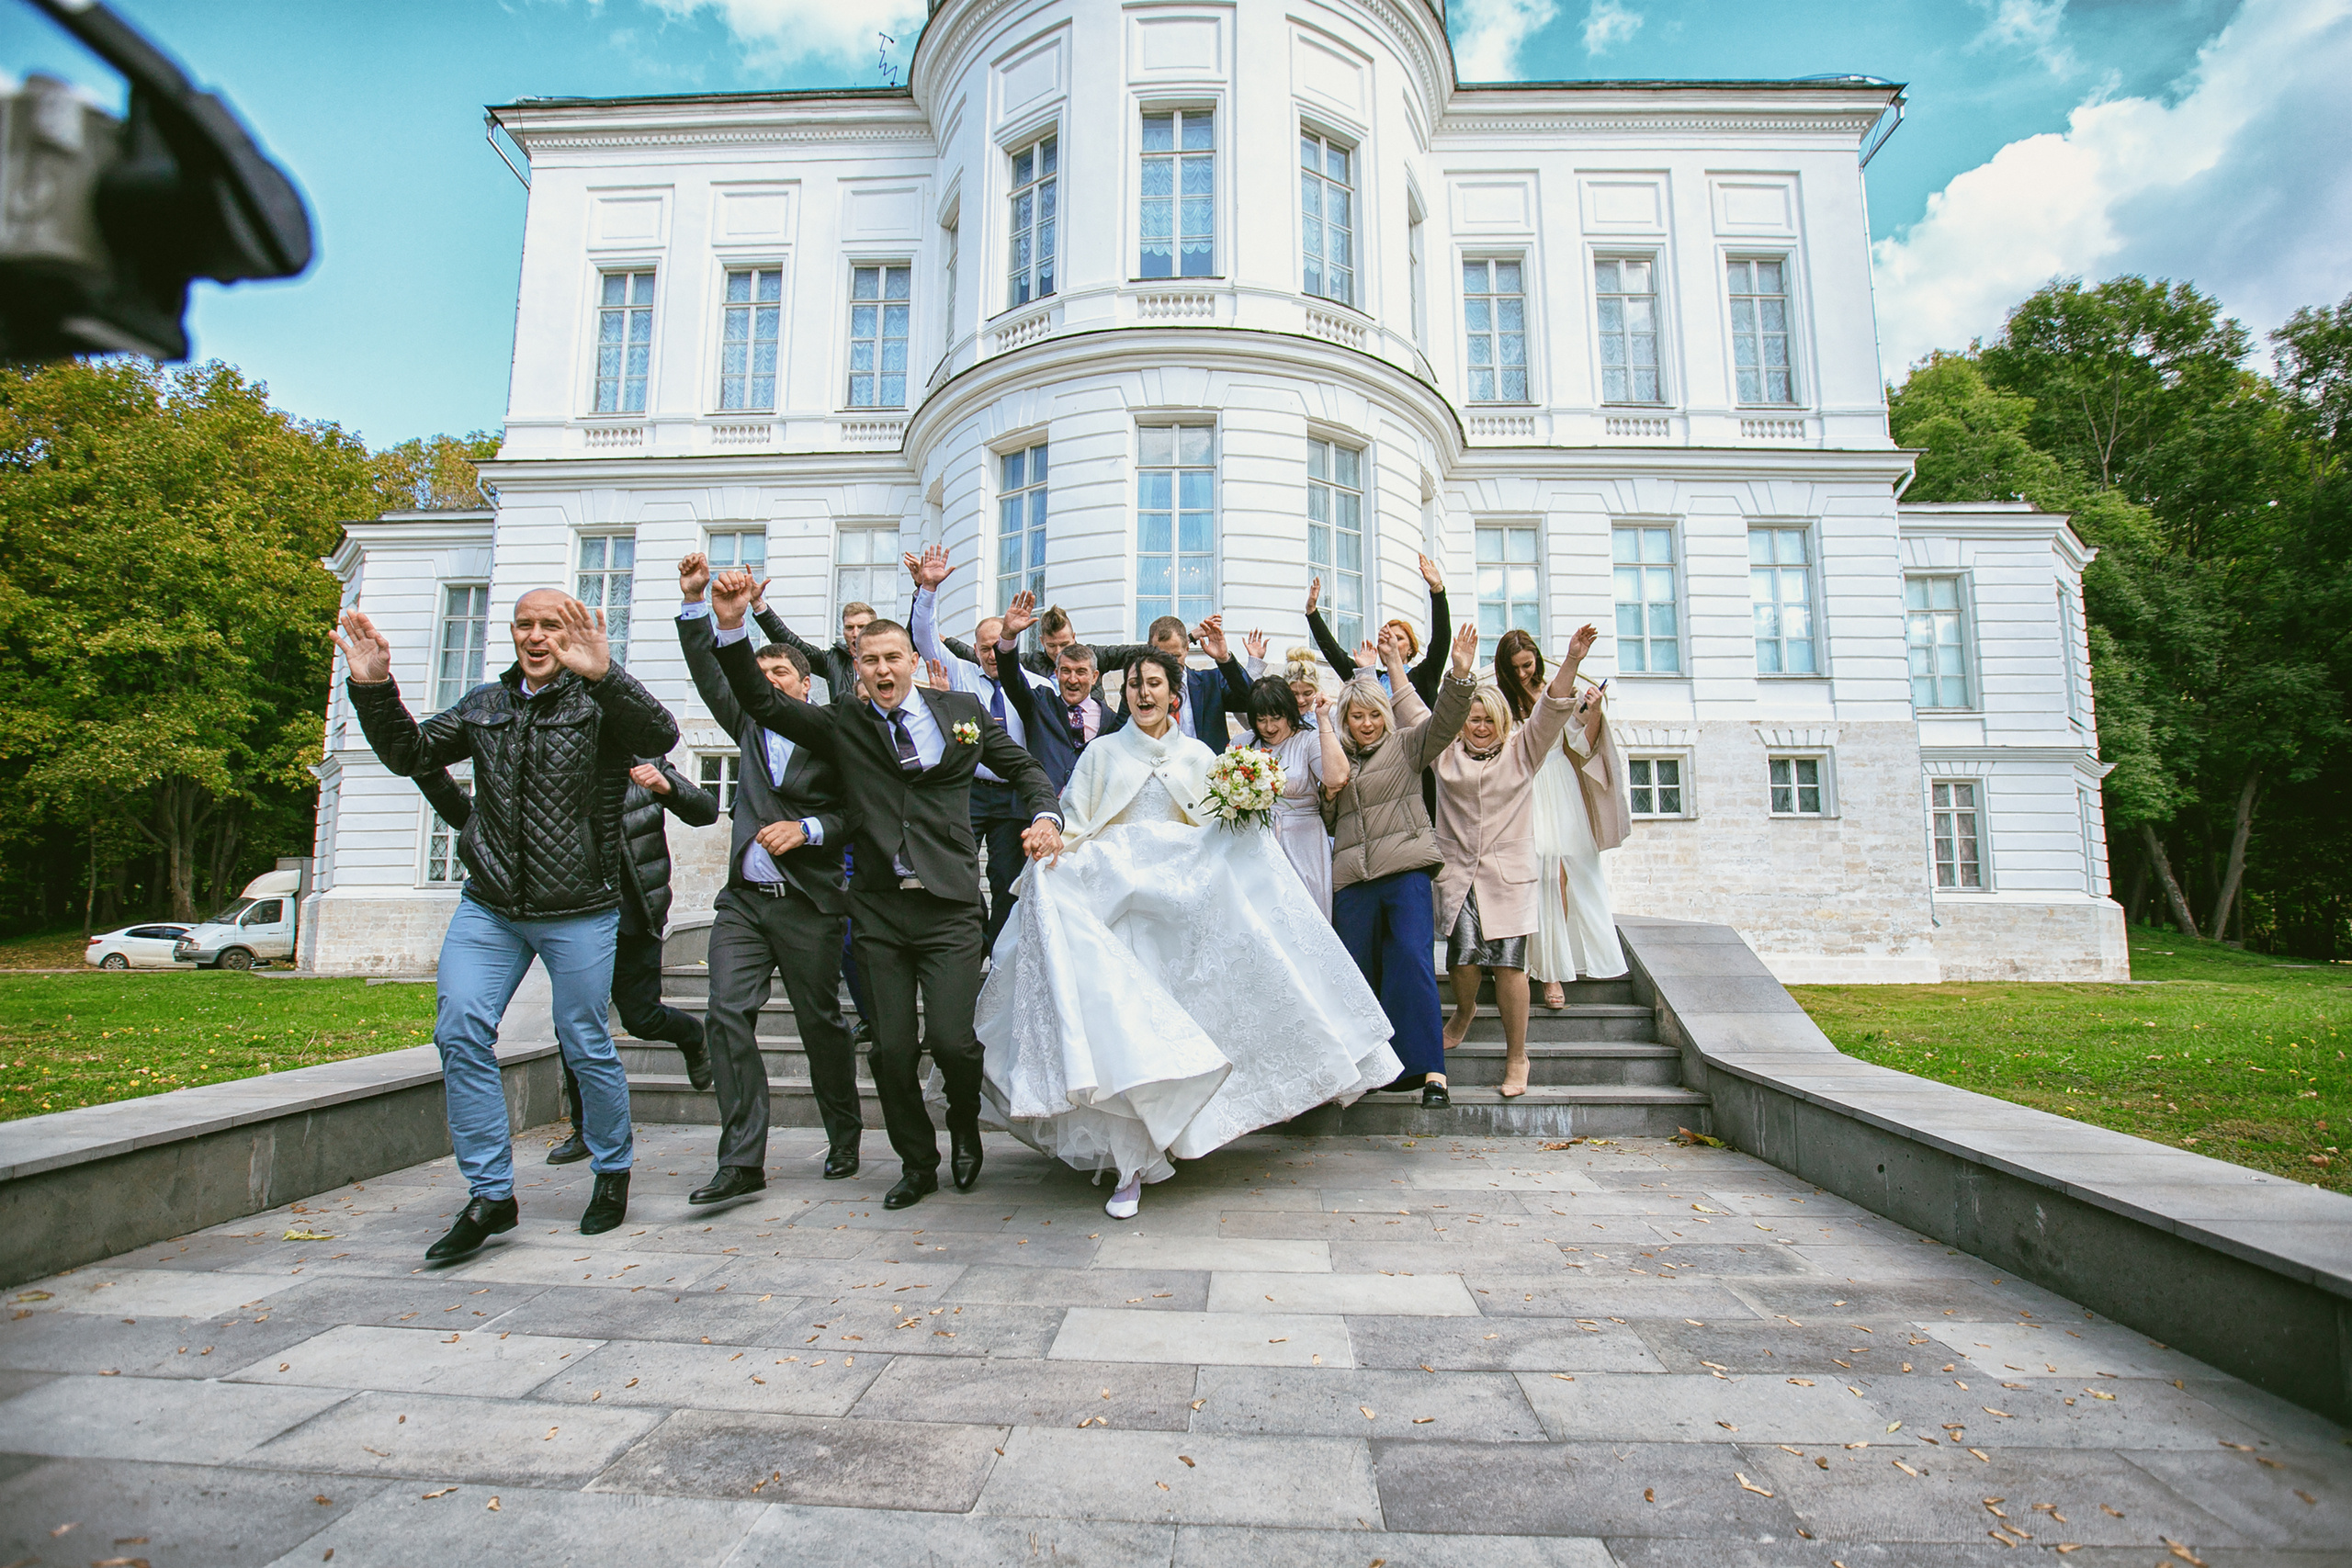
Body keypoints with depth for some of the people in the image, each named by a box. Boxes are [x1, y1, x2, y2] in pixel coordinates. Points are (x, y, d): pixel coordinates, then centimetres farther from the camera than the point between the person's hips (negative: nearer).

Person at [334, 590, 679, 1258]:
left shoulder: (600, 703, -5)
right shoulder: (484, 705, 12)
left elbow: (662, 736, -25)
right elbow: (410, 754, 13)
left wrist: (603, 674, -41)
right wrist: (374, 689, -4)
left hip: (578, 912, -4)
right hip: (488, 905, 5)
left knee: (587, 1046, 4)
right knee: (461, 1031, -7)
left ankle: (613, 1172, 26)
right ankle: (491, 1195, 6)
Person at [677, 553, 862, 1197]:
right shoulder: (751, 726, 16)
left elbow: (856, 813, -3)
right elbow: (708, 673, 14)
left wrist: (806, 830, -18)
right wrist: (694, 600, 7)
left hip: (809, 904, -4)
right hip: (743, 901, 4)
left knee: (821, 1023, 4)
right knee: (729, 1015, -8)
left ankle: (845, 1139, 23)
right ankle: (742, 1161, -3)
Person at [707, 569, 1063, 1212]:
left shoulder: (963, 710, 7)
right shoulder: (841, 722, 8)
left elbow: (1024, 768, 14)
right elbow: (762, 701, 1)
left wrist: (1046, 816, -5)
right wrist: (732, 627, -12)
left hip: (949, 906, -2)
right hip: (878, 910, 2)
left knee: (950, 1039, -10)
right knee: (890, 1049, 4)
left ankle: (965, 1126, 26)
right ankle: (918, 1164, 29)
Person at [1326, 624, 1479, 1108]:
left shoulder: (1406, 745, 10)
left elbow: (1444, 721, -6)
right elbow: (1325, 818, 24)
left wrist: (1461, 674, -21)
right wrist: (1331, 787, 4)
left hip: (1406, 868, -4)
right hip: (1352, 876, 4)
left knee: (1413, 960, -15)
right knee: (1357, 971, 5)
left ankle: (1431, 1069, -12)